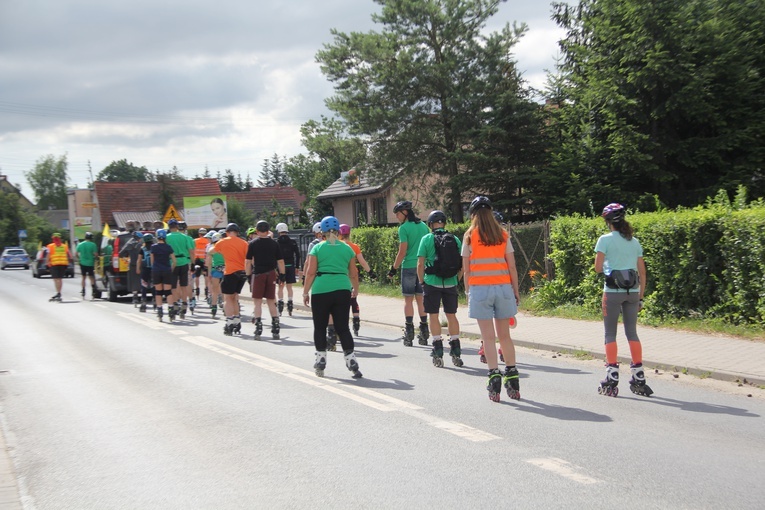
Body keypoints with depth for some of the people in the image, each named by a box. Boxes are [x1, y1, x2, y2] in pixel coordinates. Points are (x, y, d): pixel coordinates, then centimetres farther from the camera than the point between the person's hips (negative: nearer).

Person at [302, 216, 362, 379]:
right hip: (342, 290, 2)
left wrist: (306, 292, 4)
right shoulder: (347, 249, 9)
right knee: (342, 327, 6)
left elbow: (311, 272, -2)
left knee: (320, 327, 11)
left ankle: (321, 360, 13)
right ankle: (351, 360, -1)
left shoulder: (317, 248, 3)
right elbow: (353, 274, 11)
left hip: (321, 290, -2)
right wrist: (356, 289, 28)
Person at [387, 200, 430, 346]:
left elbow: (402, 252, -13)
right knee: (421, 299, 10)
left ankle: (409, 331, -2)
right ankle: (424, 332, 9)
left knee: (408, 299, 1)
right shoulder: (423, 226, 10)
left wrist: (394, 268, -5)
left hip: (409, 267, -5)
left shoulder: (404, 228, -9)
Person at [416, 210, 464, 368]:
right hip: (451, 283, 3)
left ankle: (438, 353, 2)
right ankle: (456, 352, 12)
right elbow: (462, 265, 5)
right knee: (451, 315, 12)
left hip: (432, 283, -3)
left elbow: (420, 264, -7)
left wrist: (422, 282, 4)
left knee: (433, 315, 5)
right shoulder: (455, 239, 4)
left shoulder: (427, 239, -4)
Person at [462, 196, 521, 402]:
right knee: (504, 335, 12)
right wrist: (516, 291, 11)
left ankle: (494, 376, -8)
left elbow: (466, 269, -1)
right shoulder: (503, 235, 5)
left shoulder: (470, 236, -1)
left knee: (488, 337, 0)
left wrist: (467, 291, 9)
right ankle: (512, 378, 14)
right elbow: (512, 267, 4)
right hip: (503, 287, 3)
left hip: (479, 289, -2)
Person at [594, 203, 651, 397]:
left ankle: (611, 380, -1)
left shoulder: (605, 240, -5)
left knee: (610, 334, 3)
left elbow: (598, 268, -7)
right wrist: (641, 296, 15)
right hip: (633, 291, 4)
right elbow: (642, 272, 9)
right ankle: (638, 378, 9)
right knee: (632, 333, 10)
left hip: (613, 291, -4)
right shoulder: (634, 241, 10)